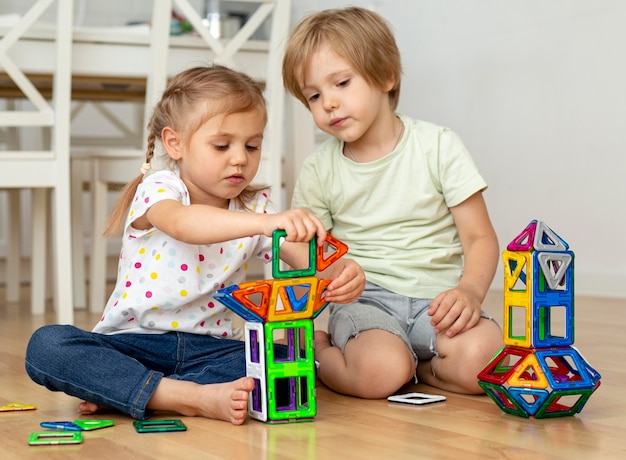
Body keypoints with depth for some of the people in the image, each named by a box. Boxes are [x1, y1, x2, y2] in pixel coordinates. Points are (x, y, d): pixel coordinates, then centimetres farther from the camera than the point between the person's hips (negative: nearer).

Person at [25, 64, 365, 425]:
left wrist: (340, 272, -34)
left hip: (209, 348, 4)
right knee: (47, 345, -29)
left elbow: (303, 254, -8)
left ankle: (118, 392, -23)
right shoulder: (157, 190, -8)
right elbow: (183, 223, -33)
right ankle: (196, 397, -36)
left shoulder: (255, 207, 6)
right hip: (133, 342, -3)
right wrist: (266, 222, -49)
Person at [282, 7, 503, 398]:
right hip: (364, 297, 0)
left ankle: (408, 362, -3)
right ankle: (322, 351, -1)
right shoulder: (319, 170, 5)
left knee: (480, 357, -32)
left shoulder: (438, 146, 0)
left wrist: (469, 291, -21)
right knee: (378, 373, -33)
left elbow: (480, 237, -1)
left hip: (437, 296, 0)